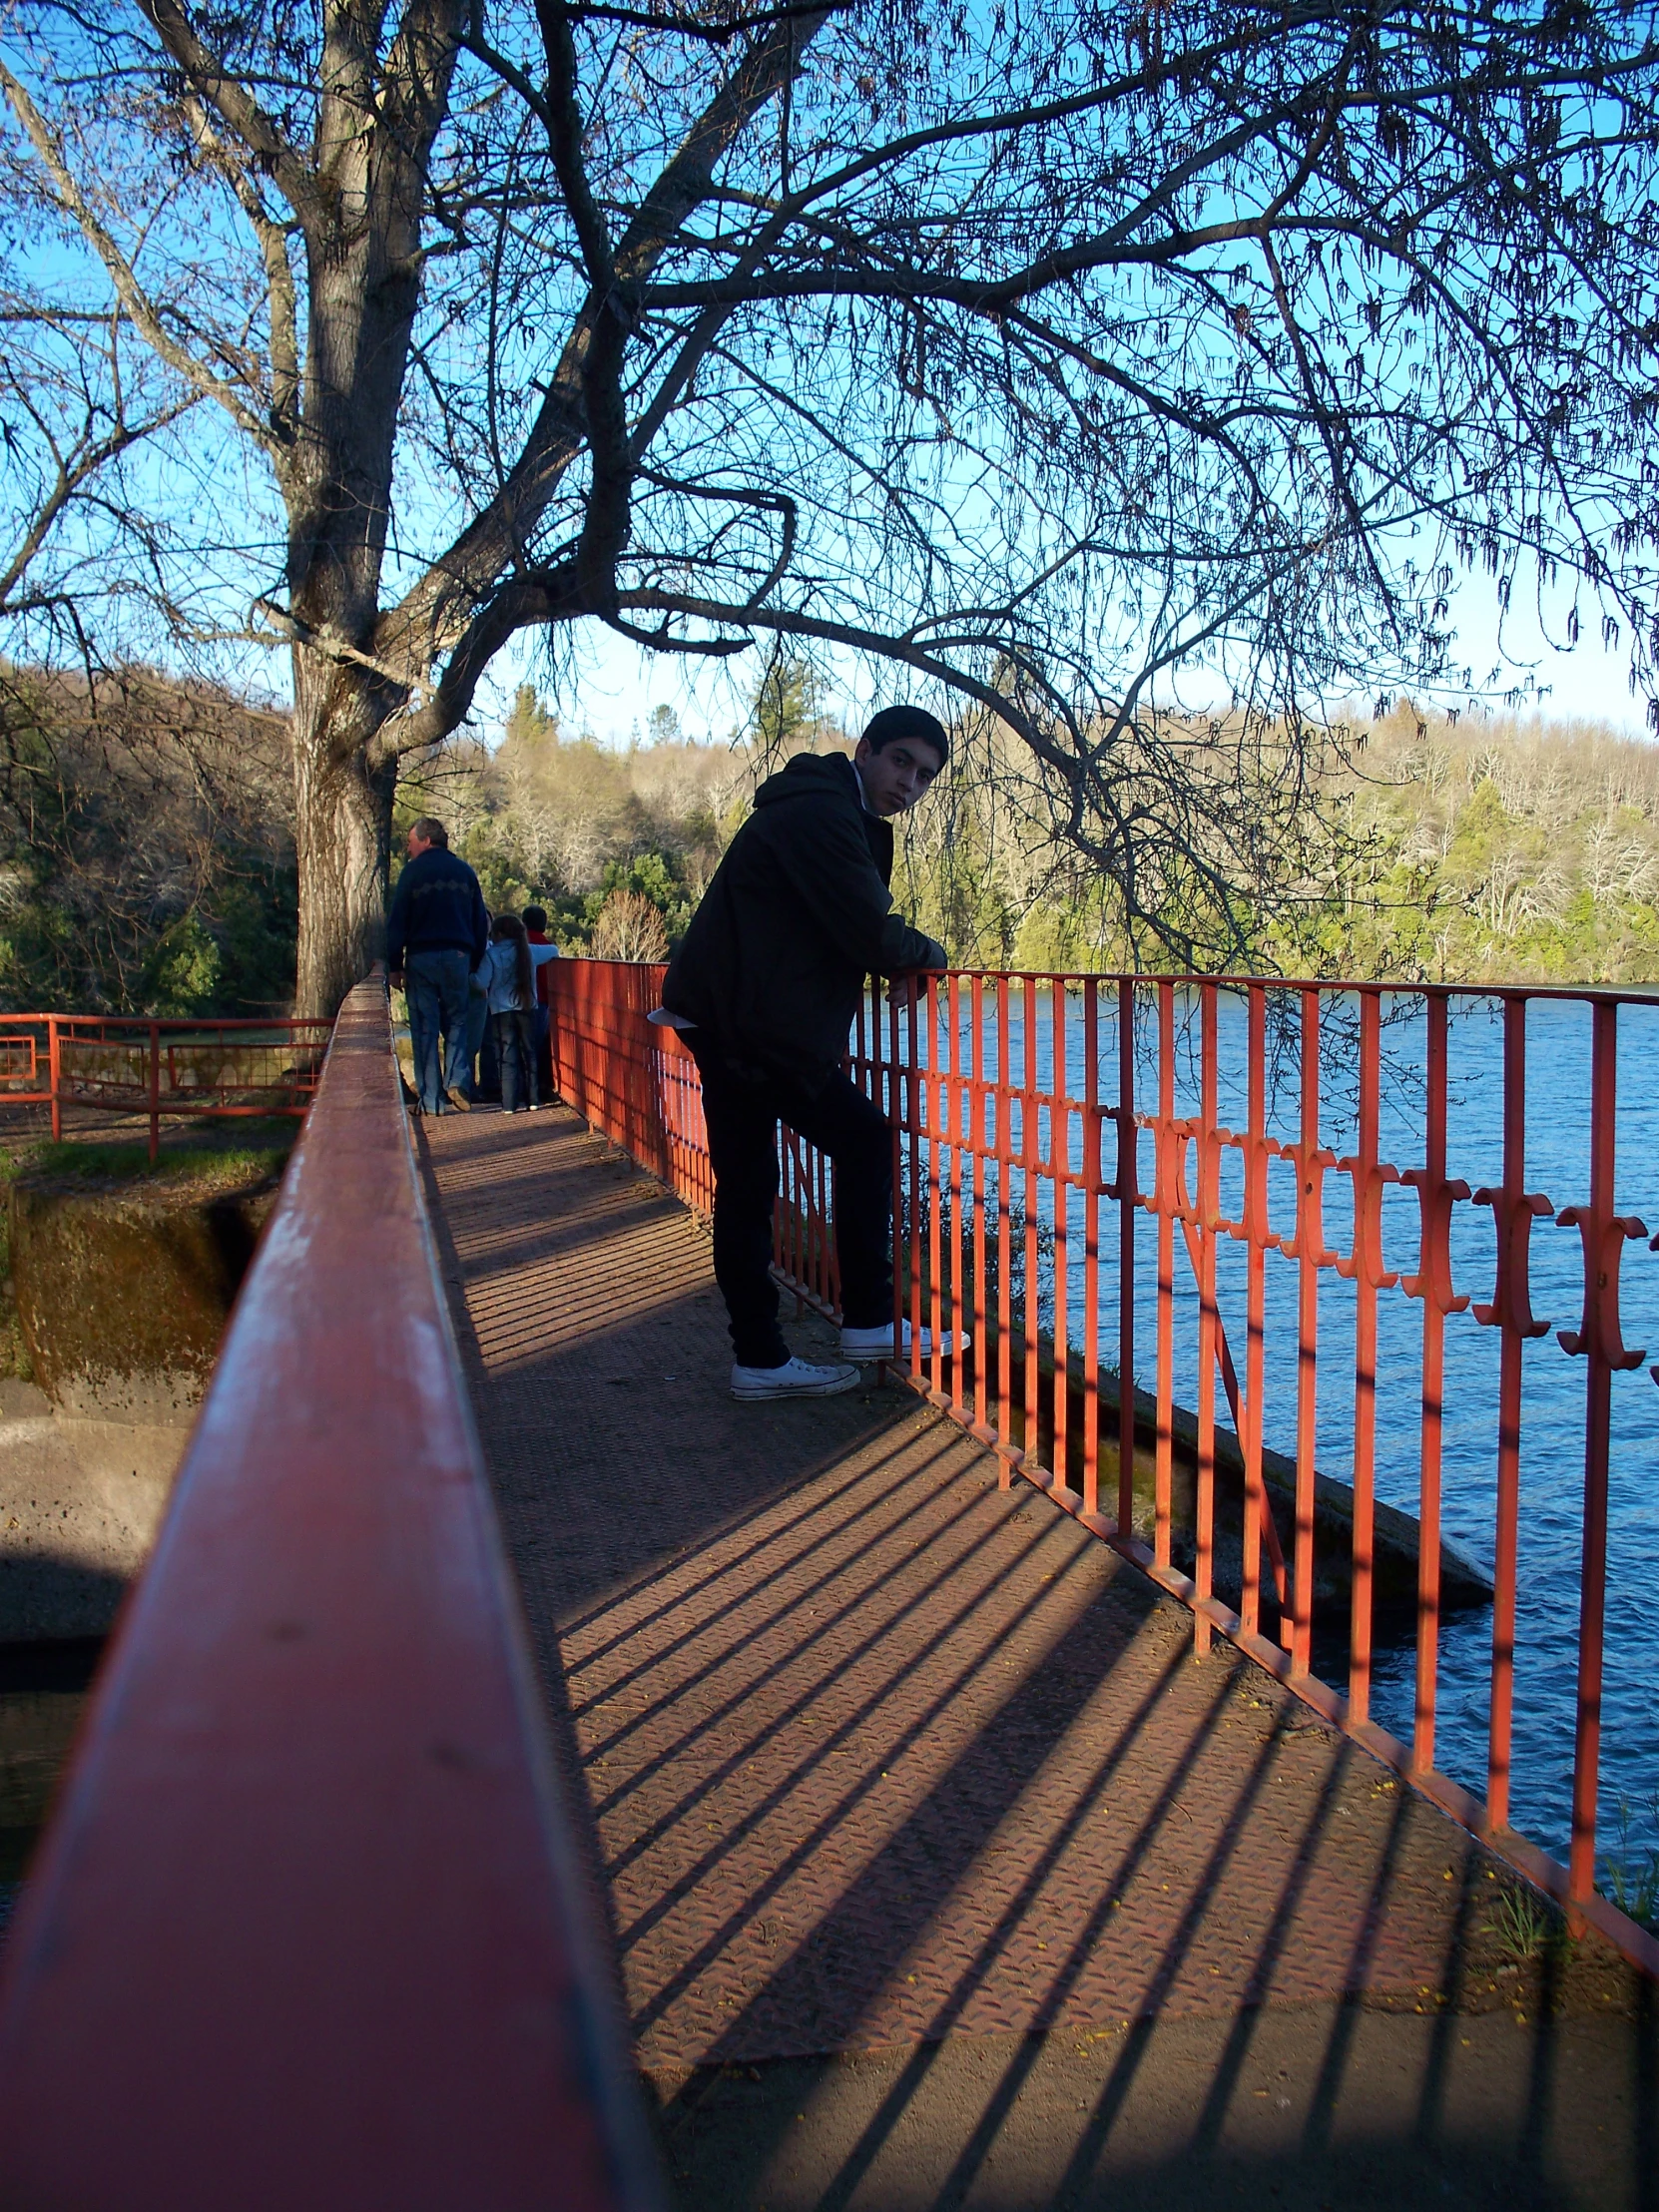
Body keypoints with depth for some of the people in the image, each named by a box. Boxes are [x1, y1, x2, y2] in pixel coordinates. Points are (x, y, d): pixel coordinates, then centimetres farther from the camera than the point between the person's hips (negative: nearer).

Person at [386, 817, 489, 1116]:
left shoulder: (414, 872, -1)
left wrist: (394, 966, -3)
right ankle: (456, 1081, -7)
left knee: (425, 1029, 1)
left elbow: (397, 923, -5)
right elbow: (481, 923, 12)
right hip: (458, 957, 3)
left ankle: (432, 1099, 0)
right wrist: (475, 963, 15)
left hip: (422, 957, -3)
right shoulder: (465, 872, 10)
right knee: (456, 1023, 14)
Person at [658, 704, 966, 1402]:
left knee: (745, 1185, 11)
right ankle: (868, 1323, 4)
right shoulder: (819, 813, -16)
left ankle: (758, 1358, 18)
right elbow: (871, 935, -20)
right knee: (864, 1137, -4)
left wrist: (899, 958, 4)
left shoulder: (829, 811, 18)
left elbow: (849, 927, 23)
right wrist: (927, 953, -1)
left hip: (733, 1021, 11)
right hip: (751, 1024, -11)